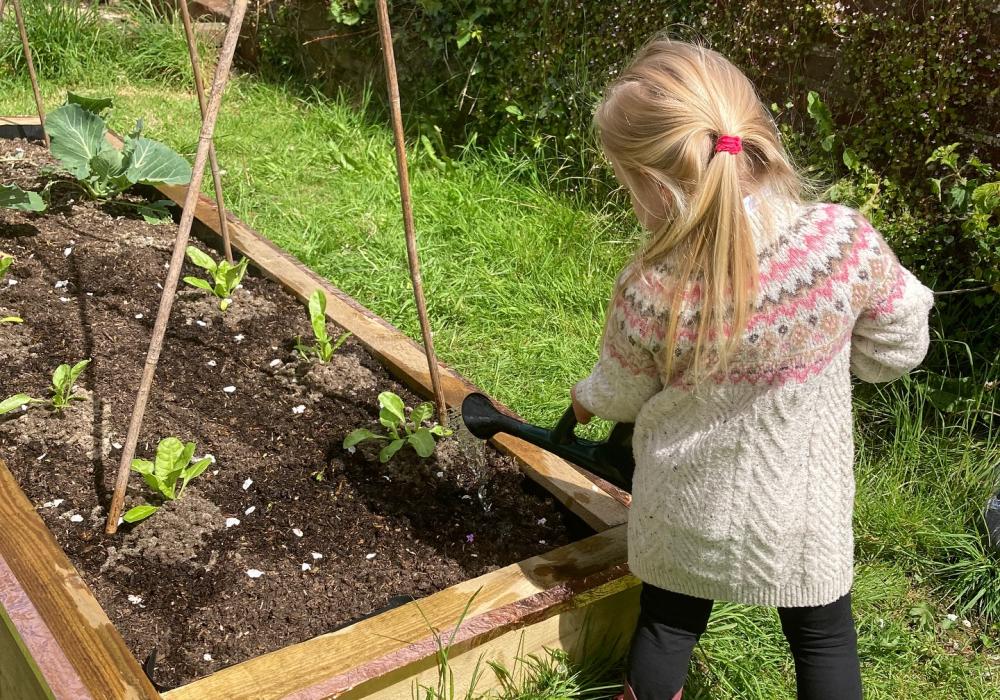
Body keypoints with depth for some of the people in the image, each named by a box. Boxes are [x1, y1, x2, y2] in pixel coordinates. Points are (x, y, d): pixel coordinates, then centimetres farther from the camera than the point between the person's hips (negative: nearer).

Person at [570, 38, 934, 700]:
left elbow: (623, 394, -5)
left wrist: (587, 399, 18)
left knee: (668, 622, 22)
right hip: (801, 506, 1)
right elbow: (896, 350, -7)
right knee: (823, 635, 21)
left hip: (687, 505, 0)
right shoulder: (848, 242, -26)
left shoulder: (648, 293, -26)